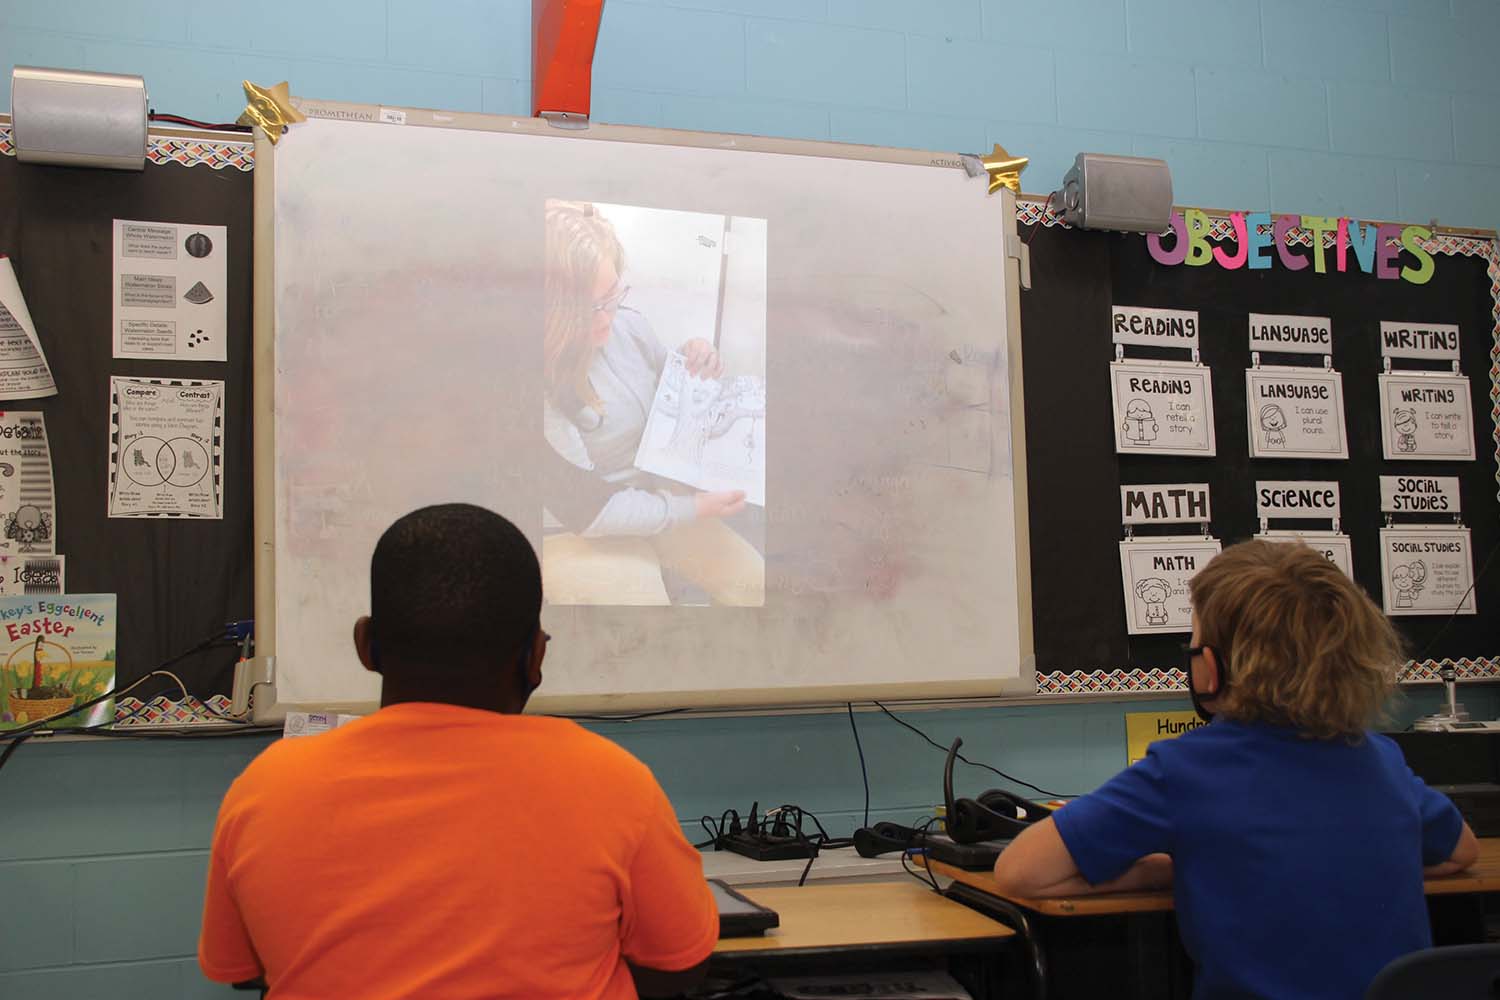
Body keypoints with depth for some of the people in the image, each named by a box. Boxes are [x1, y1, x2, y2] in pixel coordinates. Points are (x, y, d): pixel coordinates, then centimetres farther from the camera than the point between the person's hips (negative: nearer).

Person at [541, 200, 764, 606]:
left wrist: (695, 366, -13)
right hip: (580, 532, -6)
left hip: (657, 489, 6)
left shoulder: (627, 323, -12)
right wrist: (694, 509, -20)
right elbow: (585, 510, -24)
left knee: (756, 584, 5)